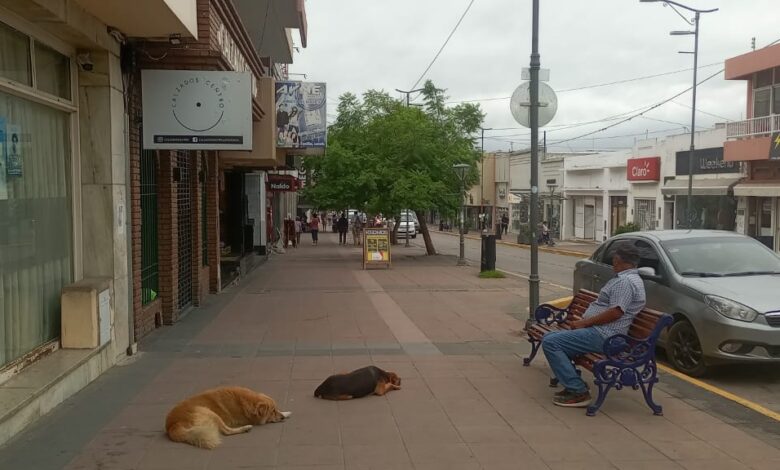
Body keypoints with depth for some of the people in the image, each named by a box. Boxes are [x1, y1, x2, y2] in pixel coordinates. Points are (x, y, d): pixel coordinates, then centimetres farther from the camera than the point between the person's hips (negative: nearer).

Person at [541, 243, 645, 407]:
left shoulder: (625, 281, -15)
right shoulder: (626, 278, 20)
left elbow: (615, 313, -24)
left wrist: (583, 323, -16)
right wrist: (583, 321, 11)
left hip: (601, 335, -11)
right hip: (598, 331, 11)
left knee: (550, 342, -20)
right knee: (551, 337, 12)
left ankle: (579, 393, -16)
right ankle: (573, 385, 7)